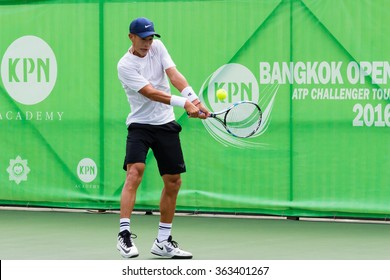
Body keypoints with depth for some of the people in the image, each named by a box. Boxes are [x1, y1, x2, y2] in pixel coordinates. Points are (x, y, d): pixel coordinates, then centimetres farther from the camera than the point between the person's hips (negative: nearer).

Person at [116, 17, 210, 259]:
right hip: (140, 125, -6)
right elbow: (151, 93, -23)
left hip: (166, 125, 6)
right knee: (135, 171, -26)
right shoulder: (126, 65, -13)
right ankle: (124, 234, -29)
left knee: (173, 182, 7)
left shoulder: (157, 48, 3)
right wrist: (184, 103, -33)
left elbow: (174, 75, -10)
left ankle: (163, 241, 17)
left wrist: (195, 99, -27)